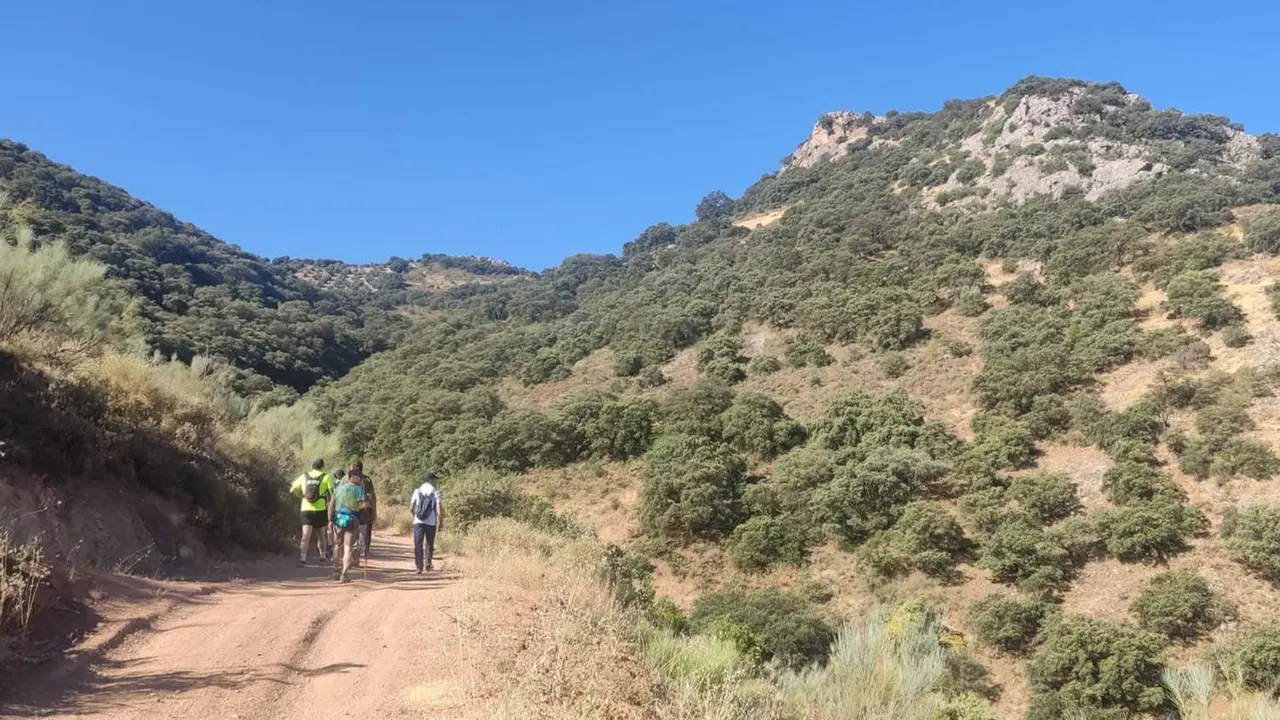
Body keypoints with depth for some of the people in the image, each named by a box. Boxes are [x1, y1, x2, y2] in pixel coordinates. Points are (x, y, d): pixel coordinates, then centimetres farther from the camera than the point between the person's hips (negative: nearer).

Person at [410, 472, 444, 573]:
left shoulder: (417, 491, 5)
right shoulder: (435, 492, -2)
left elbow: (411, 509, 5)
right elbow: (439, 509, -8)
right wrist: (441, 523, 1)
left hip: (418, 522, 1)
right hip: (431, 522, -1)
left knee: (418, 545, 2)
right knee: (429, 544, 17)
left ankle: (419, 567, -4)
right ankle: (428, 564, 22)